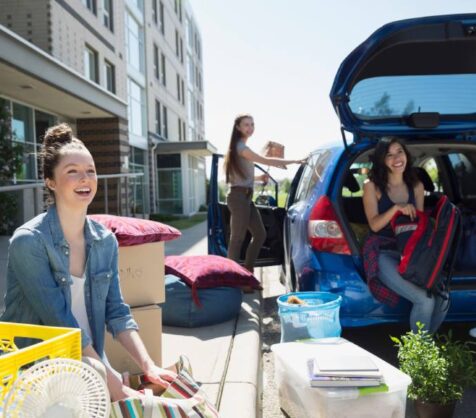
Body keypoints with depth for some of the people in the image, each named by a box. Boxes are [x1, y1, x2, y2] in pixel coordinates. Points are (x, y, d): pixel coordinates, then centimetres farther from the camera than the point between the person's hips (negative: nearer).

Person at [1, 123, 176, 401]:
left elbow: (116, 312, 1)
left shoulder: (106, 241, 0)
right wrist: (116, 388, -22)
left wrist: (148, 366, -12)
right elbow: (60, 322, -22)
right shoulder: (28, 242, -18)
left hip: (91, 366, 5)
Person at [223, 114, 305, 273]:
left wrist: (259, 177, 15)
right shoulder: (240, 146, -11)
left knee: (260, 234, 10)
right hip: (239, 196, -10)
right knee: (238, 238, -9)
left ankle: (247, 271, 15)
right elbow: (265, 161, -20)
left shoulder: (241, 147, 20)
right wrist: (294, 161, -18)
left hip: (246, 197, 10)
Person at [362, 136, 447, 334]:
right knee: (424, 300, -24)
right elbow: (374, 225, -8)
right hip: (384, 254, -5)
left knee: (442, 298, -18)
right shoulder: (372, 186, -1)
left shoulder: (417, 186, 12)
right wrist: (396, 208, -24)